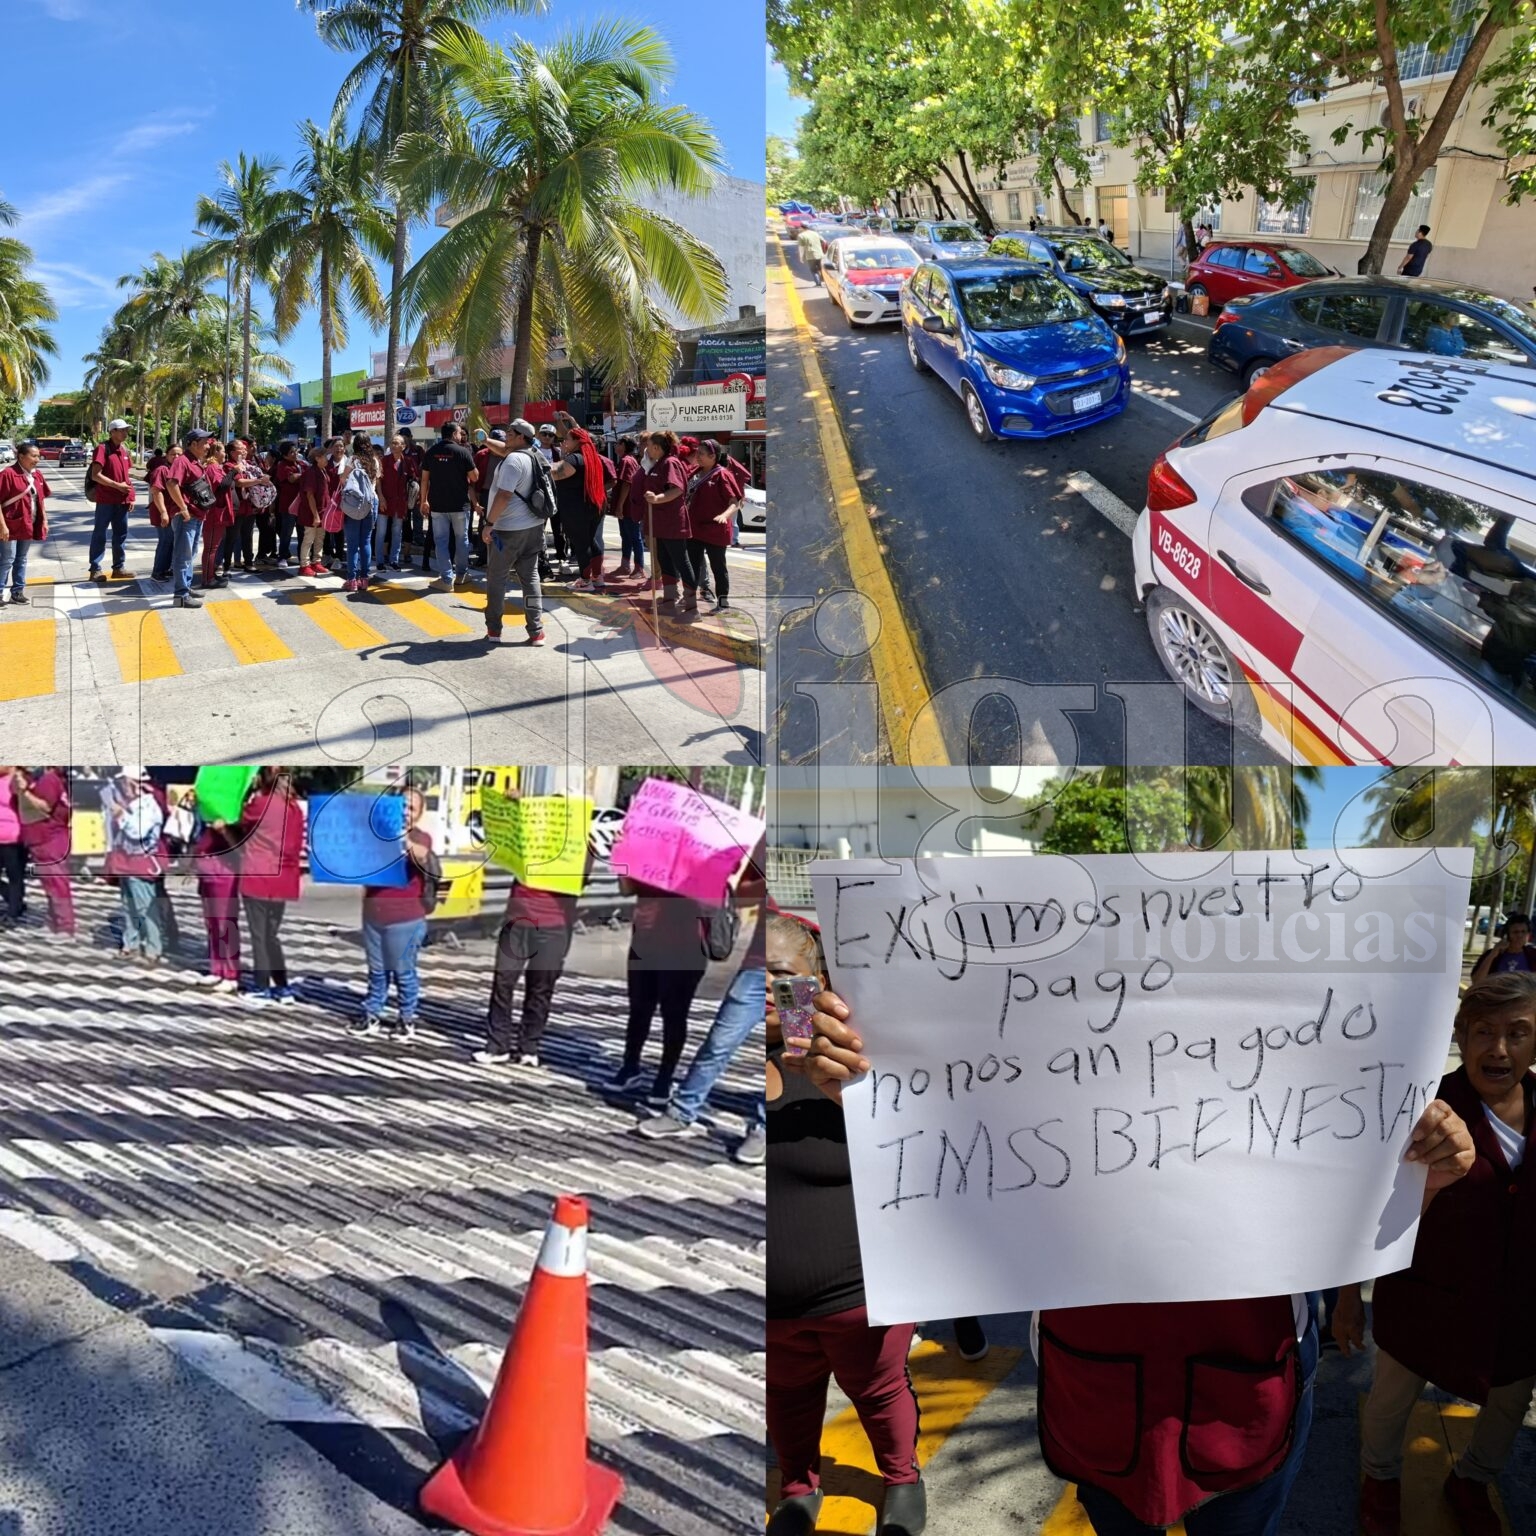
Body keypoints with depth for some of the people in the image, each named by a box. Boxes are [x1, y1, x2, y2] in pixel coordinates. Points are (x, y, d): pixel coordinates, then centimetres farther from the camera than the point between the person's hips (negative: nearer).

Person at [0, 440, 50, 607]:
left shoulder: (37, 474, 7)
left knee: (22, 559, 14)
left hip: (29, 525, 7)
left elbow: (42, 499, 16)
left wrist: (44, 520, 12)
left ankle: (18, 590, 22)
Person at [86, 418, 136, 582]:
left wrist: (131, 496, 11)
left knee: (121, 534, 13)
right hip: (106, 499, -7)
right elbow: (96, 475, -17)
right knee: (100, 534, -1)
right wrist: (118, 485, -19)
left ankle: (118, 567, 22)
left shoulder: (124, 450, 13)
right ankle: (95, 569, 2)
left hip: (122, 500, 7)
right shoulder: (102, 449, -11)